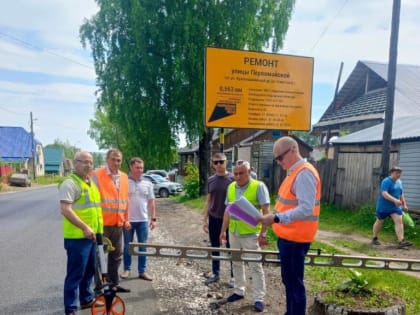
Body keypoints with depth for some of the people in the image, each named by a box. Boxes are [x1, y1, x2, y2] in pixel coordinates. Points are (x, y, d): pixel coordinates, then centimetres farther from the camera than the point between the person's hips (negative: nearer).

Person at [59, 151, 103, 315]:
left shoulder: (91, 183, 15)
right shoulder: (70, 183, -14)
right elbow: (65, 210, -23)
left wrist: (98, 229, 20)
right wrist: (84, 227, -27)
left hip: (92, 235, 9)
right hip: (77, 236, -9)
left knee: (89, 270, 19)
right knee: (75, 273, -2)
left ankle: (87, 299, 33)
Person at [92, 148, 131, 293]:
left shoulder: (124, 177, 10)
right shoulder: (97, 175, -9)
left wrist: (126, 219, 16)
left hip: (118, 224, 7)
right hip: (102, 223, -6)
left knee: (116, 255, 16)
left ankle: (114, 283, 29)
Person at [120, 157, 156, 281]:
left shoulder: (147, 184, 5)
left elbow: (151, 202, 8)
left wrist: (153, 218, 3)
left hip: (143, 220, 3)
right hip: (128, 220, -3)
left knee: (143, 247, 7)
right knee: (127, 246, 10)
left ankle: (142, 271, 16)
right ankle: (126, 269, 23)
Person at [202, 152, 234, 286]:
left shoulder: (232, 179, -8)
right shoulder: (210, 180, 4)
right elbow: (208, 200, 9)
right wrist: (205, 219, 6)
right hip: (213, 219, 4)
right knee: (215, 247, 13)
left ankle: (234, 276, 17)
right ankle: (215, 273, 27)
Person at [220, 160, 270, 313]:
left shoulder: (259, 187, -13)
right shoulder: (231, 187, 4)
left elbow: (266, 211, -14)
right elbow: (228, 210, 11)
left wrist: (263, 233, -18)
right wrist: (223, 230, 11)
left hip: (251, 234, -6)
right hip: (233, 233, 6)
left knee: (255, 266, 4)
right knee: (237, 263, 17)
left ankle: (259, 298, 14)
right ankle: (239, 291, 33)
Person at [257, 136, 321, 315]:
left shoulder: (304, 174, -19)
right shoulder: (295, 172, 12)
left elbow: (306, 209, -28)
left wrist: (276, 218, -32)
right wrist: (275, 218, 16)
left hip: (295, 239, -10)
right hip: (288, 237, 10)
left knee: (295, 283, 1)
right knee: (288, 281, 21)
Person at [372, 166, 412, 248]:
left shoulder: (399, 182, 9)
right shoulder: (386, 181, -17)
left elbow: (401, 194, 20)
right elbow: (384, 193, -30)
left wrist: (404, 204, 16)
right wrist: (395, 200, -39)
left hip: (395, 207, 6)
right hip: (383, 206, -6)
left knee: (399, 221, -9)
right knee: (379, 222, 7)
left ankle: (401, 241, -13)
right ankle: (375, 238, 23)